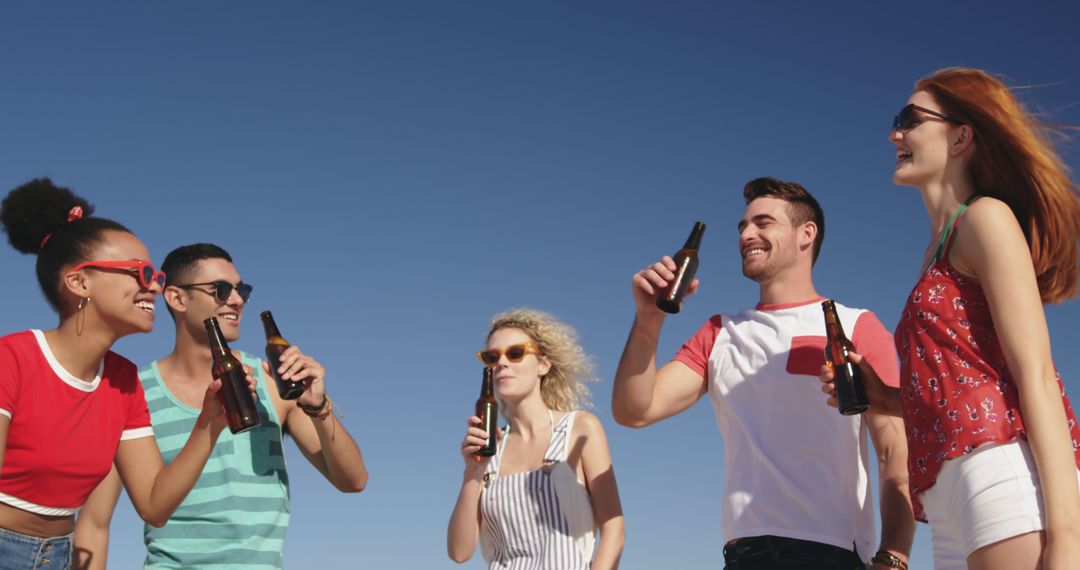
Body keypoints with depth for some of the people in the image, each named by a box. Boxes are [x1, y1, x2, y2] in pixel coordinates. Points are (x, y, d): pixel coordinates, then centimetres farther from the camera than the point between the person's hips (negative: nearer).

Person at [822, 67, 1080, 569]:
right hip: (952, 513, 9)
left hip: (1003, 469, -9)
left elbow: (1037, 377, -10)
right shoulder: (938, 257, 27)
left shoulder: (986, 216, 2)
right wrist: (882, 397, 14)